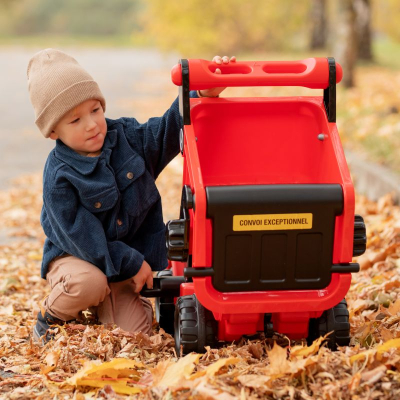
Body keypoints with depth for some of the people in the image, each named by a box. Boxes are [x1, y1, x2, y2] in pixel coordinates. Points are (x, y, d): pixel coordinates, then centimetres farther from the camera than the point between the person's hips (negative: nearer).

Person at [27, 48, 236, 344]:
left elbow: (170, 129, -8)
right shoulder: (59, 177, -21)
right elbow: (82, 236, -22)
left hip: (122, 263, 4)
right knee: (89, 282, -39)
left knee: (136, 329, -12)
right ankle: (51, 316, -5)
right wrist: (132, 264, -19)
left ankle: (97, 305, 21)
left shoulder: (126, 137, -5)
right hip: (73, 257, -4)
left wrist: (204, 94, -26)